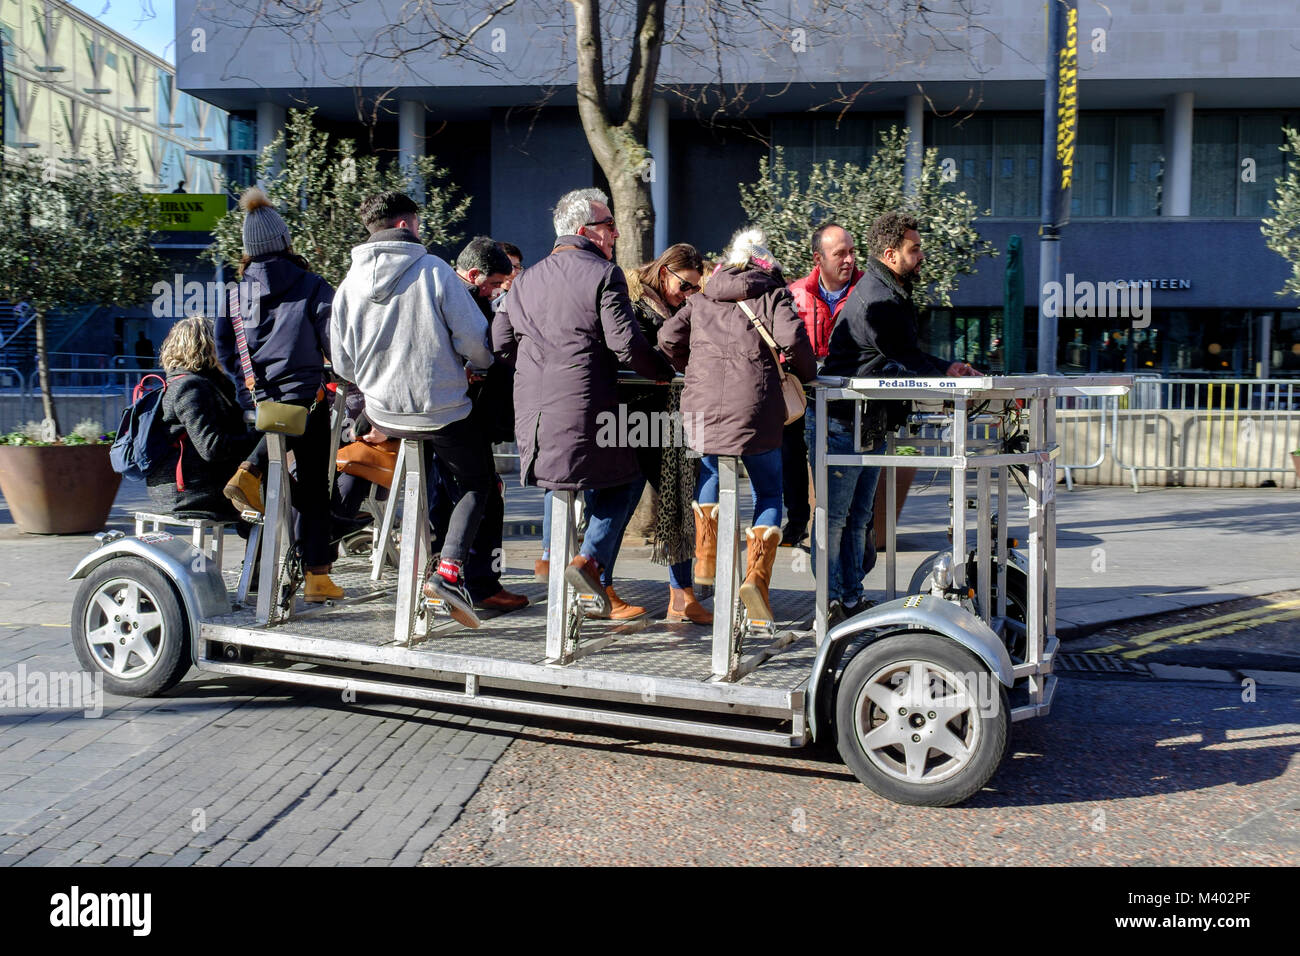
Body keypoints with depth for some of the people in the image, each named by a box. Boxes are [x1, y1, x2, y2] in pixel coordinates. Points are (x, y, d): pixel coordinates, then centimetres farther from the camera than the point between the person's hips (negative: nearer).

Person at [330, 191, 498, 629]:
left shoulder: (350, 283, 2)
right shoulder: (434, 270, -11)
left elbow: (343, 366, 4)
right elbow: (475, 340, -13)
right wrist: (479, 366, 9)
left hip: (382, 413, 5)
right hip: (442, 411, -5)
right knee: (478, 481, 14)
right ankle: (449, 567, -6)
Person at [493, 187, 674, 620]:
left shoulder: (526, 279, 15)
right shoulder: (603, 274, -5)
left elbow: (500, 342, 13)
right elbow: (626, 343, -11)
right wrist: (665, 372, 4)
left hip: (532, 408, 6)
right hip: (584, 407, -6)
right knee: (624, 479, 11)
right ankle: (592, 560, -4)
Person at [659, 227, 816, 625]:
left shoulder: (702, 298, 19)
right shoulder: (773, 294, 10)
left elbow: (668, 337, 9)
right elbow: (792, 338, -6)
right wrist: (806, 373, 11)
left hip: (702, 406, 3)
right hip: (754, 405, -2)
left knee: (710, 474, 25)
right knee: (769, 492, 8)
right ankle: (757, 577, -6)